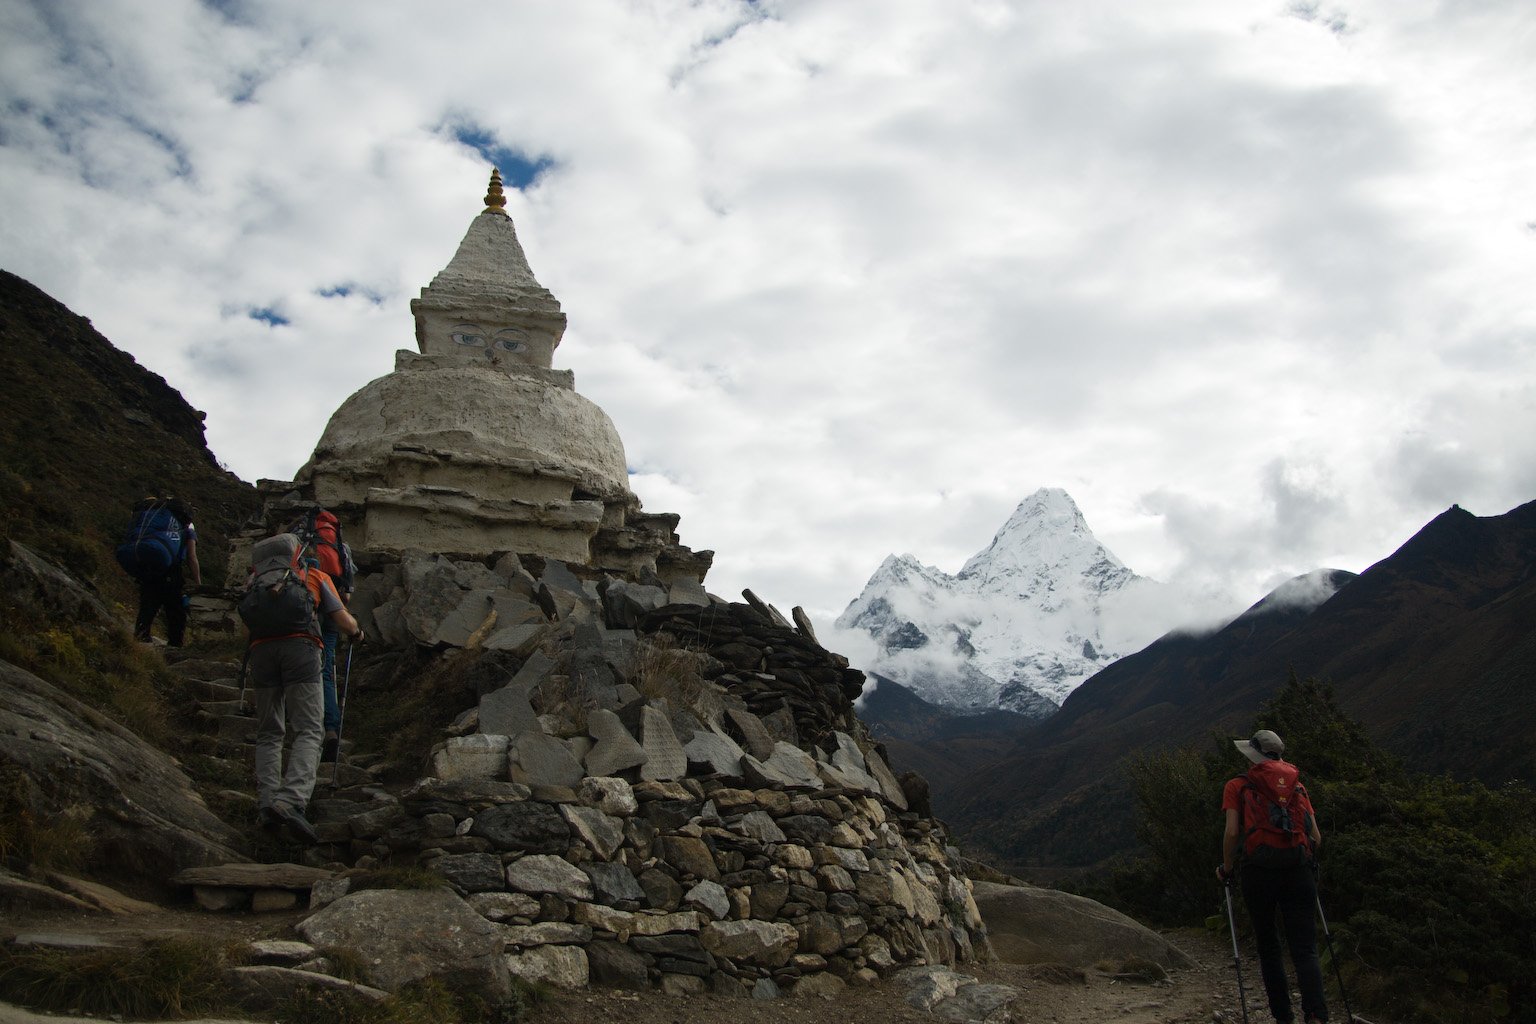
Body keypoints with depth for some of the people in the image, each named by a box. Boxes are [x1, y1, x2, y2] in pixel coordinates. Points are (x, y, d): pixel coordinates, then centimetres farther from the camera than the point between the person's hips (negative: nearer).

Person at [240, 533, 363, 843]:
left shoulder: (257, 581, 32)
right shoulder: (315, 576, 24)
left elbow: (249, 620, 26)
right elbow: (343, 620, 20)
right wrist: (358, 633, 41)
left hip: (261, 649, 3)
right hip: (300, 646, -3)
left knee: (268, 734, 12)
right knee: (308, 731, -8)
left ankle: (267, 805, -3)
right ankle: (291, 801, -29)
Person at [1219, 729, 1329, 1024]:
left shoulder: (1238, 787, 8)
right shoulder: (1298, 787, 17)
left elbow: (1232, 832, -4)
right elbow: (1316, 837, 12)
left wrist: (1227, 869, 9)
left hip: (1259, 871, -2)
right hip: (1299, 873, 2)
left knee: (1268, 947, 12)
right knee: (1304, 948, 1)